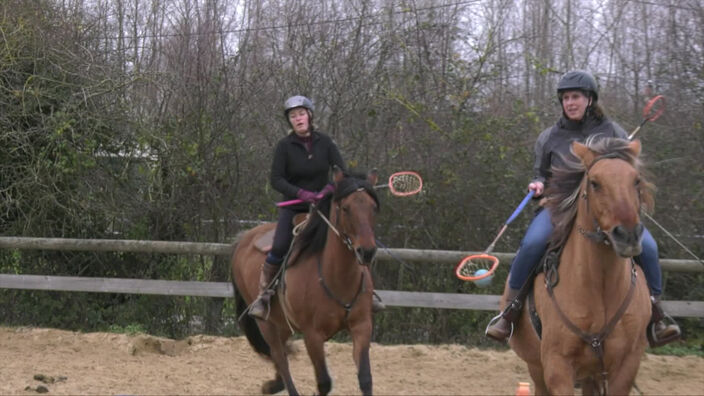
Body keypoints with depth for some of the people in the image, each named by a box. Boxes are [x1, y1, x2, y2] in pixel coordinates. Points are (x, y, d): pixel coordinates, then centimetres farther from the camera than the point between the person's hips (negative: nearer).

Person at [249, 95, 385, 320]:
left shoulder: (324, 142, -1)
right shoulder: (285, 146, -7)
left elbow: (341, 171, -6)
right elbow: (276, 179, -13)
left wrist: (330, 188, -26)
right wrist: (301, 193, -28)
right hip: (293, 207, -2)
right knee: (279, 248, -22)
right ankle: (262, 295, -7)